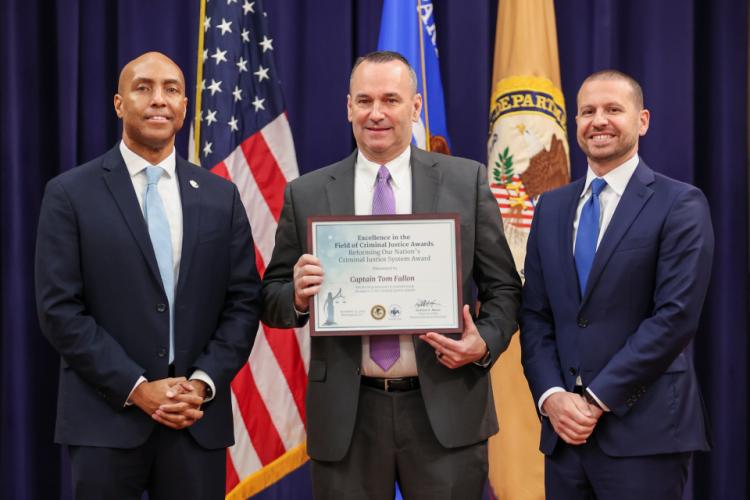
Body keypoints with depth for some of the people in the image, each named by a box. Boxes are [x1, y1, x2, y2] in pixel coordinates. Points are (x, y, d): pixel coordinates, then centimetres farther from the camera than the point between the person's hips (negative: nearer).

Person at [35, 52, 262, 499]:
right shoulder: (71, 194, 0)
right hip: (107, 419, -2)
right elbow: (59, 309, -5)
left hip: (200, 419, 2)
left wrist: (204, 383, -7)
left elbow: (244, 302, 6)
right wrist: (136, 388, -12)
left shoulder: (221, 196, 9)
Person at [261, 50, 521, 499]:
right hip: (347, 416, 1)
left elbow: (504, 288, 5)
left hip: (446, 409, -1)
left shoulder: (468, 181, 3)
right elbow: (272, 299, 8)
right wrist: (298, 296, -14)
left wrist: (485, 343, -13)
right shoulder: (306, 194, 5)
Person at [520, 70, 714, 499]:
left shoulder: (680, 204, -4)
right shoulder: (552, 207, 12)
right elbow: (535, 315, 10)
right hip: (564, 430, 5)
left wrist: (598, 398, -13)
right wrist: (551, 396, -6)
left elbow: (676, 316, -12)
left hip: (644, 432, -4)